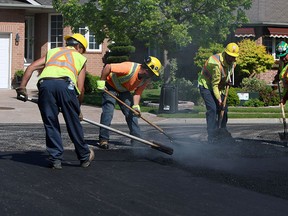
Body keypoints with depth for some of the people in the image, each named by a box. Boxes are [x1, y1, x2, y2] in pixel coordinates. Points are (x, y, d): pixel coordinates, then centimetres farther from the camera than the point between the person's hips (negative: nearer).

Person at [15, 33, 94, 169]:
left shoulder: (52, 52, 34)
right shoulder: (80, 58, 28)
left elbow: (31, 67, 19)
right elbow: (80, 89, 19)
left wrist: (22, 87, 16)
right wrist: (78, 109, 30)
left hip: (45, 83, 2)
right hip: (66, 84, -2)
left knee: (51, 124, 12)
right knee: (74, 123, 11)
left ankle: (55, 159, 14)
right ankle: (85, 157, 25)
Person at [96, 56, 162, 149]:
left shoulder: (146, 79, -13)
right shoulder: (130, 68, -37)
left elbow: (137, 93, -8)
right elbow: (107, 67, -35)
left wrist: (136, 106, -25)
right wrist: (101, 81, -28)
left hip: (124, 91, 7)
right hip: (110, 87, -7)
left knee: (132, 113, 2)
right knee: (108, 112, -15)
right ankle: (103, 139, -9)